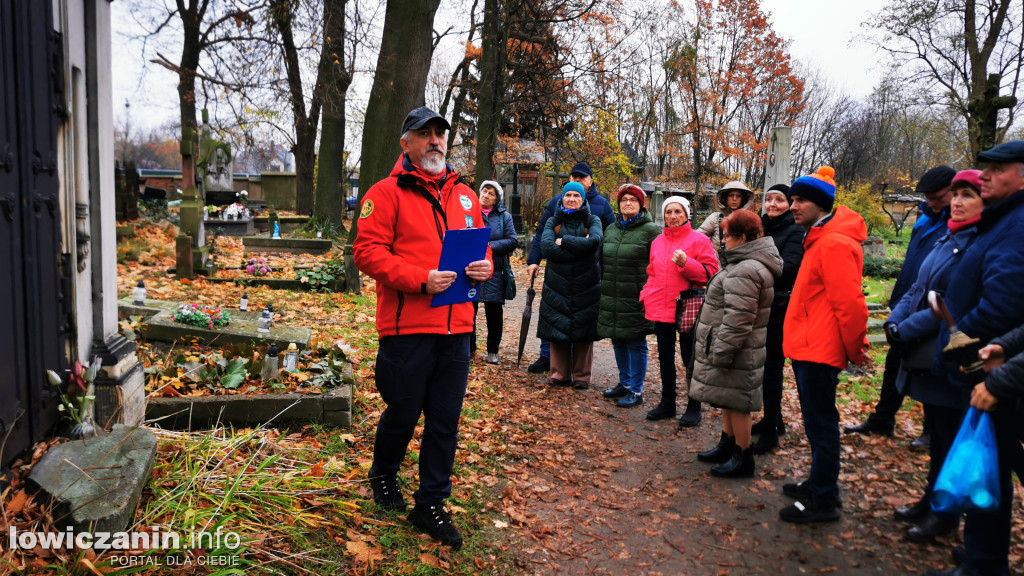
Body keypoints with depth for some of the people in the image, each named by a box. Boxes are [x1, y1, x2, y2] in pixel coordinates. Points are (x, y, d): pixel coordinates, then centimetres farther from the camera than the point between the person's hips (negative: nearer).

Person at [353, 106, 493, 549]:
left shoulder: (465, 195, 15)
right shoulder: (386, 193, -2)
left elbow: (481, 245, 22)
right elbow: (367, 251, -10)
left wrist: (483, 267, -2)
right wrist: (420, 280, -21)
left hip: (456, 328, 5)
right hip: (407, 327, -5)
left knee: (445, 422, 9)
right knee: (403, 413, 9)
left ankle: (430, 505, 25)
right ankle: (383, 475, 39)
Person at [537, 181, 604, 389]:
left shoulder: (593, 221, 5)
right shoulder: (553, 221, 7)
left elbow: (594, 241, -17)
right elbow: (546, 247, -11)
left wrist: (564, 241, -13)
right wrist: (579, 248, -14)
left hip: (586, 286, -1)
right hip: (557, 284, 1)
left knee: (583, 331, 3)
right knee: (557, 329, 4)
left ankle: (581, 376, 14)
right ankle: (560, 374, 17)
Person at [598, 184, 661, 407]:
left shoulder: (650, 230, -6)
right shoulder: (610, 229, 13)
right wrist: (603, 289, 16)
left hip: (636, 300, -6)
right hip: (611, 298, 6)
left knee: (636, 344, 2)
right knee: (618, 341, 15)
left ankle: (636, 391, 13)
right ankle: (625, 383, 31)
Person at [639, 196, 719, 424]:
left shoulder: (699, 240, -5)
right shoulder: (657, 242, 11)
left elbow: (710, 271, -11)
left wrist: (686, 263, -23)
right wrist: (646, 296, 6)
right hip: (661, 309, 5)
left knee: (690, 358, 3)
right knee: (665, 357, 14)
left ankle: (694, 407, 17)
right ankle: (667, 403, 27)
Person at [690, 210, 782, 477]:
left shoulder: (744, 271, -23)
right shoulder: (751, 264, 13)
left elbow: (737, 321, -28)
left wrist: (722, 354, -23)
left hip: (737, 354, -11)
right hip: (729, 348, 11)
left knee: (736, 403, 1)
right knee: (728, 400, 20)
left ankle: (743, 458, 13)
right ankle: (727, 445, 34)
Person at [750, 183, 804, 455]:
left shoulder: (795, 231, -6)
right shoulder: (761, 228, 14)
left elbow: (789, 265, -21)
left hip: (779, 309, -7)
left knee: (771, 368, -4)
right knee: (762, 365, 14)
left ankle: (770, 431, 5)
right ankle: (773, 419, 30)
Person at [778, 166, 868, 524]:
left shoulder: (834, 243, -19)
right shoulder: (819, 239, 14)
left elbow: (849, 303, -21)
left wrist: (854, 349, -12)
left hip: (819, 351, -10)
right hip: (808, 347, 10)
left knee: (821, 426, -1)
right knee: (817, 423, 19)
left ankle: (823, 501, 10)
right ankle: (820, 484, 33)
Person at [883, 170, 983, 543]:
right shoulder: (947, 240, 11)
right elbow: (918, 288, 12)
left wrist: (907, 330, -19)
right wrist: (894, 320, -4)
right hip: (924, 356, 8)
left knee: (949, 436, 5)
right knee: (937, 432, 19)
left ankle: (946, 514, 20)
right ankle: (932, 501, 33)